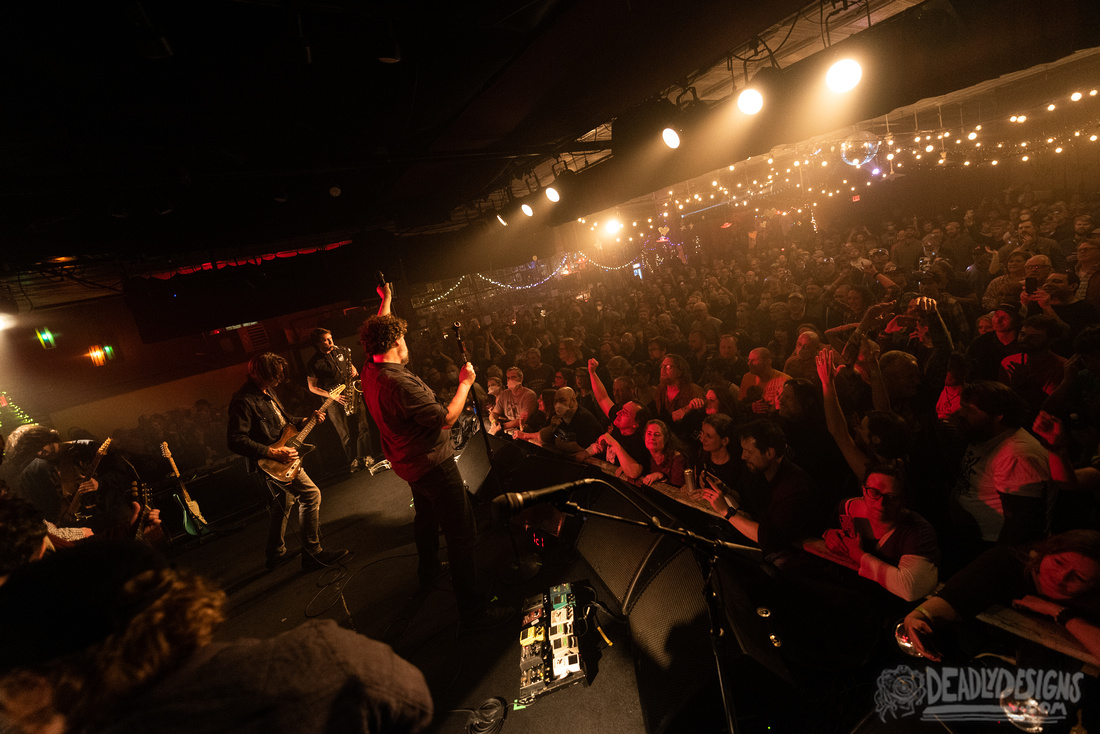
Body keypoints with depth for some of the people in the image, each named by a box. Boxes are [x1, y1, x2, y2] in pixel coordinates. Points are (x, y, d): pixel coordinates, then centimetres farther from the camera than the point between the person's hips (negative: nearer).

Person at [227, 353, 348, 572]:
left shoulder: (268, 393, 8)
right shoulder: (244, 402, -23)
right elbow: (235, 440, -27)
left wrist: (307, 420, 6)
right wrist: (273, 452, -29)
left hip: (282, 456, 11)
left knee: (284, 501, 20)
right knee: (311, 494, -12)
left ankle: (276, 553, 36)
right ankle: (312, 554, -2)